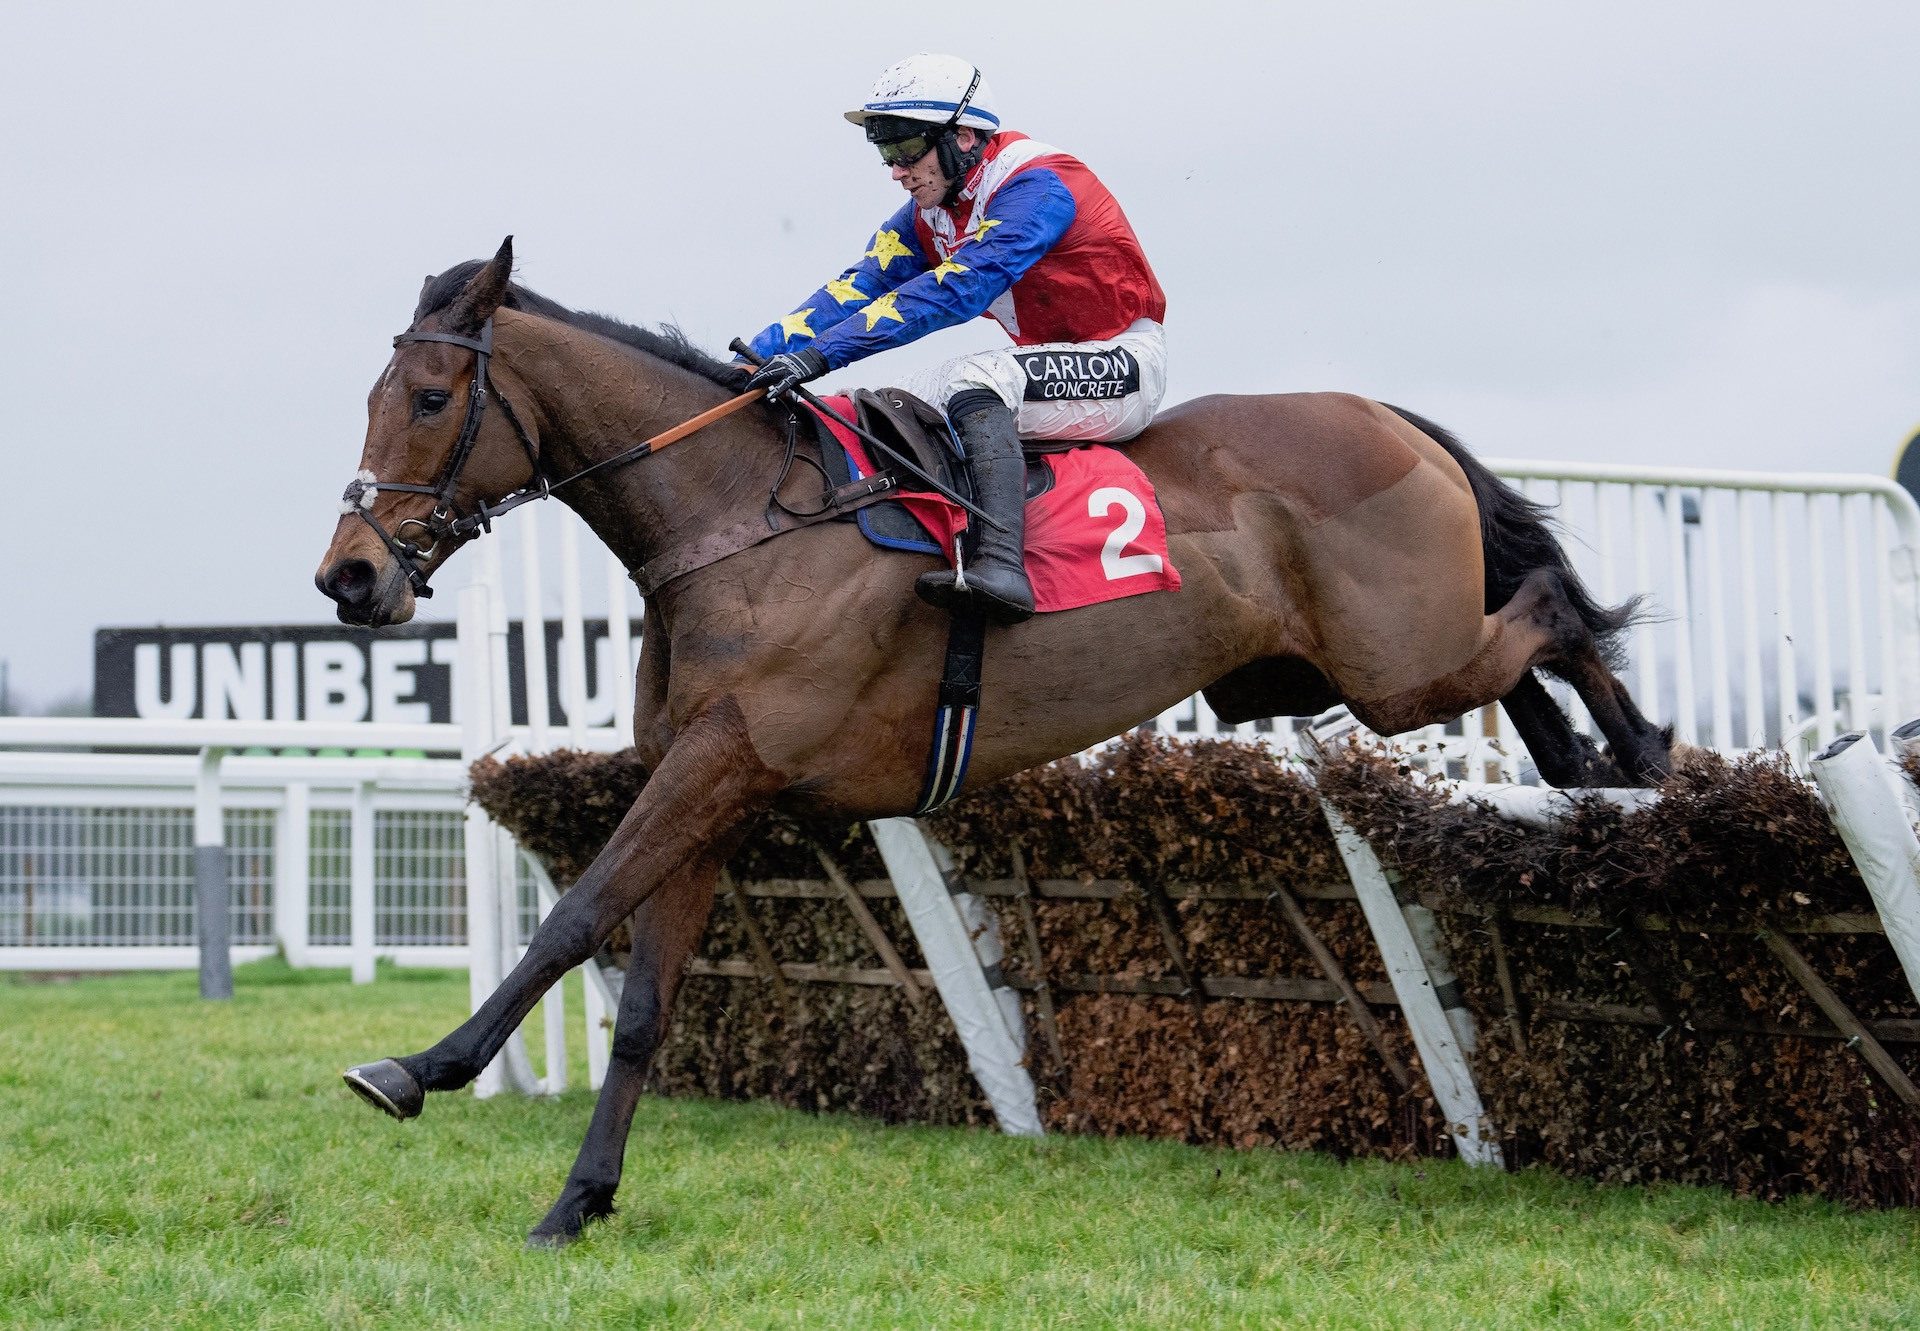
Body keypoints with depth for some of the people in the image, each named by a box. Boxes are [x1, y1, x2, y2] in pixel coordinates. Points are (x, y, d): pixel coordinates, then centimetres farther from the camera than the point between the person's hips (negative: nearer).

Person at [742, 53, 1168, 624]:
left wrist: (823, 352, -39)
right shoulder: (927, 214, 4)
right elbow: (859, 286, -4)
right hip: (1050, 361, 9)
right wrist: (752, 358, -19)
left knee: (973, 382, -31)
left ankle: (1000, 565, -44)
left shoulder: (1036, 187, -22)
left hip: (1125, 363, -9)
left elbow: (955, 289, -33)